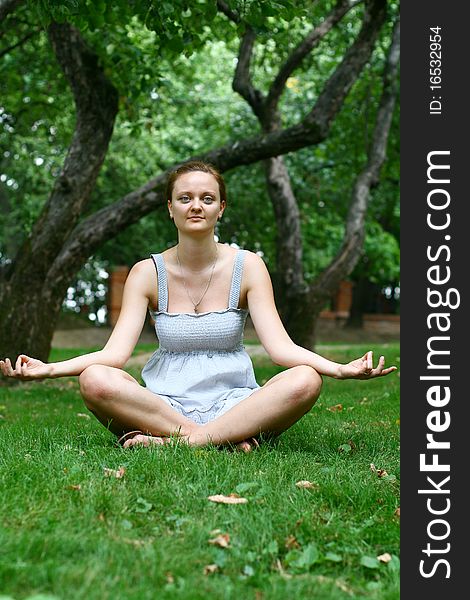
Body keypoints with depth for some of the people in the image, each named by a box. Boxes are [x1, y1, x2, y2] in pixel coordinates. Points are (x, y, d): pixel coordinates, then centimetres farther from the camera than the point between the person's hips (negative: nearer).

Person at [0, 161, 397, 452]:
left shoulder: (247, 267, 1)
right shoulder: (148, 273, 2)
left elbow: (281, 347, -9)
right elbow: (115, 353, -9)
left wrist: (340, 369, -28)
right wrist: (49, 369, -26)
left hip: (234, 404, 1)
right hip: (164, 404, 0)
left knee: (304, 380, -29)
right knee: (96, 380, -29)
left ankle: (173, 441, -27)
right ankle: (226, 439, -25)